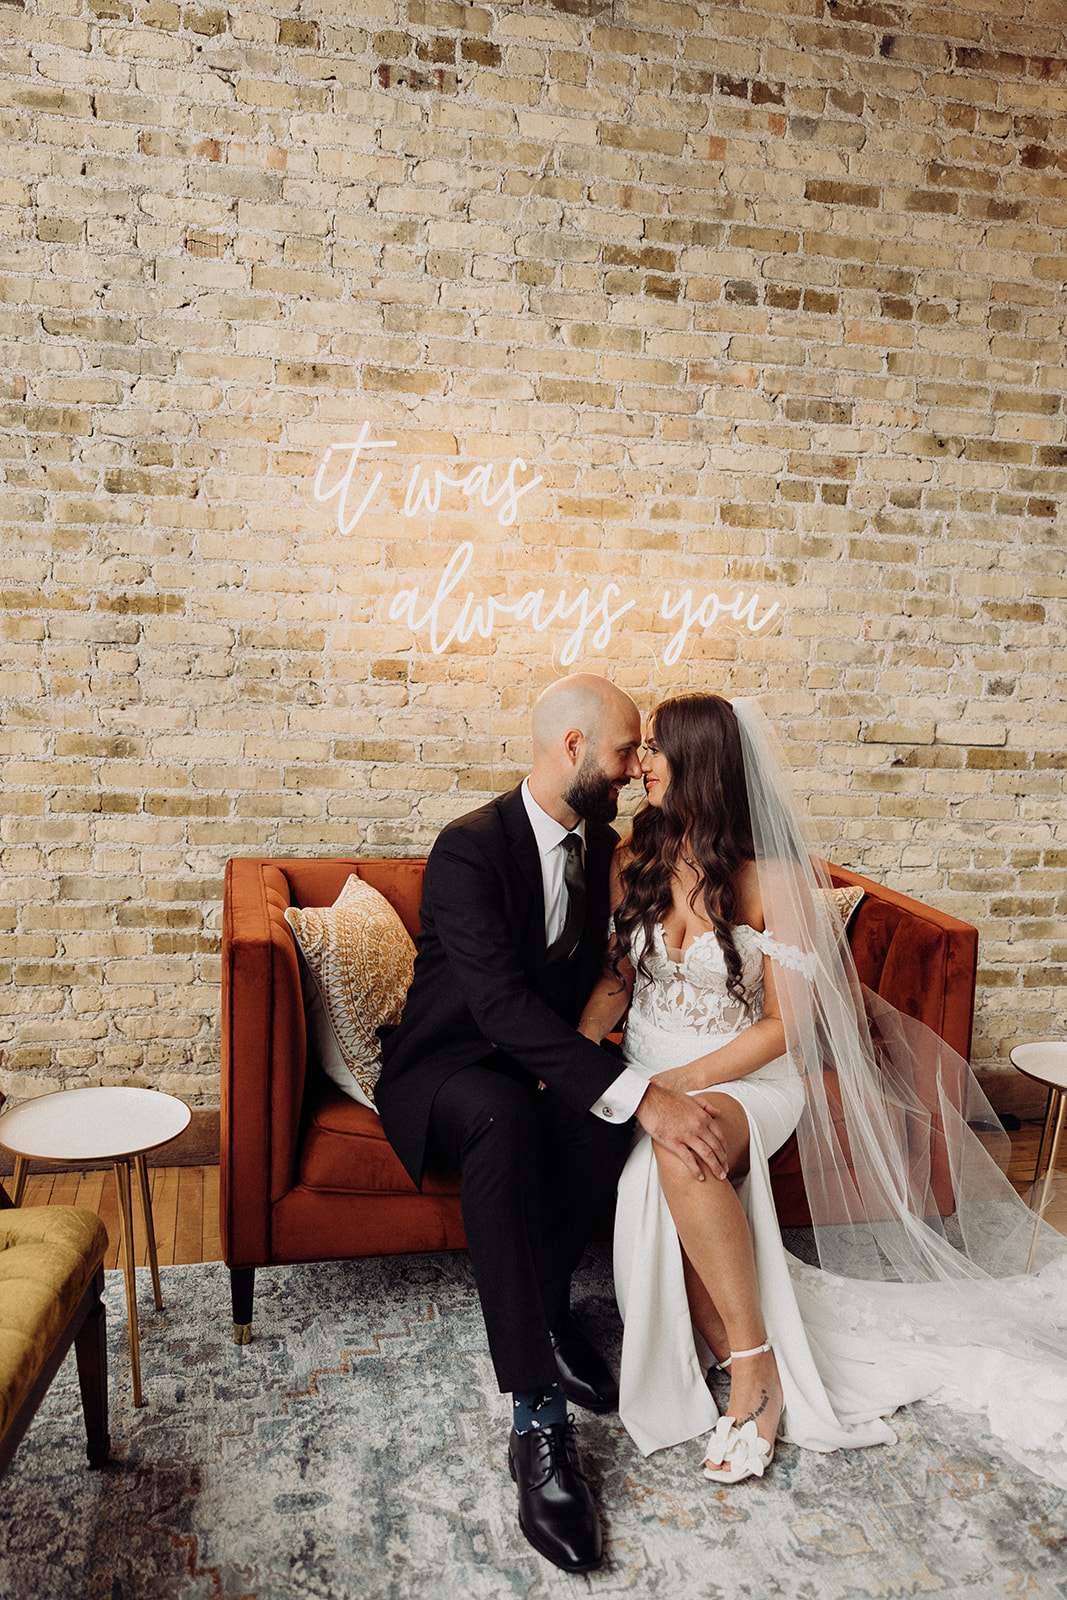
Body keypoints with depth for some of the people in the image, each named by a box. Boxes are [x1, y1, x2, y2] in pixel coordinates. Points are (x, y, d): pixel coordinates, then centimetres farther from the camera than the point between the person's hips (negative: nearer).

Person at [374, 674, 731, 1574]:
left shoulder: (600, 844, 2)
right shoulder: (470, 848, -21)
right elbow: (501, 1001, -33)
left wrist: (585, 1048, -11)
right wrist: (640, 1093, -42)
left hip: (541, 1057, 6)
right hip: (447, 1066, -5)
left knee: (603, 1112, -29)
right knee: (502, 1114, -39)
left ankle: (540, 1311, -6)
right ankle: (540, 1423, -36)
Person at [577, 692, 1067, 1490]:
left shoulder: (774, 877, -11)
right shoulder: (636, 859, 4)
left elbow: (785, 1025, -10)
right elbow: (618, 976, 9)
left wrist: (690, 1081, -19)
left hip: (745, 1071, -4)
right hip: (649, 1068, 4)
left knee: (681, 1148, -37)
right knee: (667, 1163, -28)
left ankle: (752, 1363, -21)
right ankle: (759, 1383, -12)